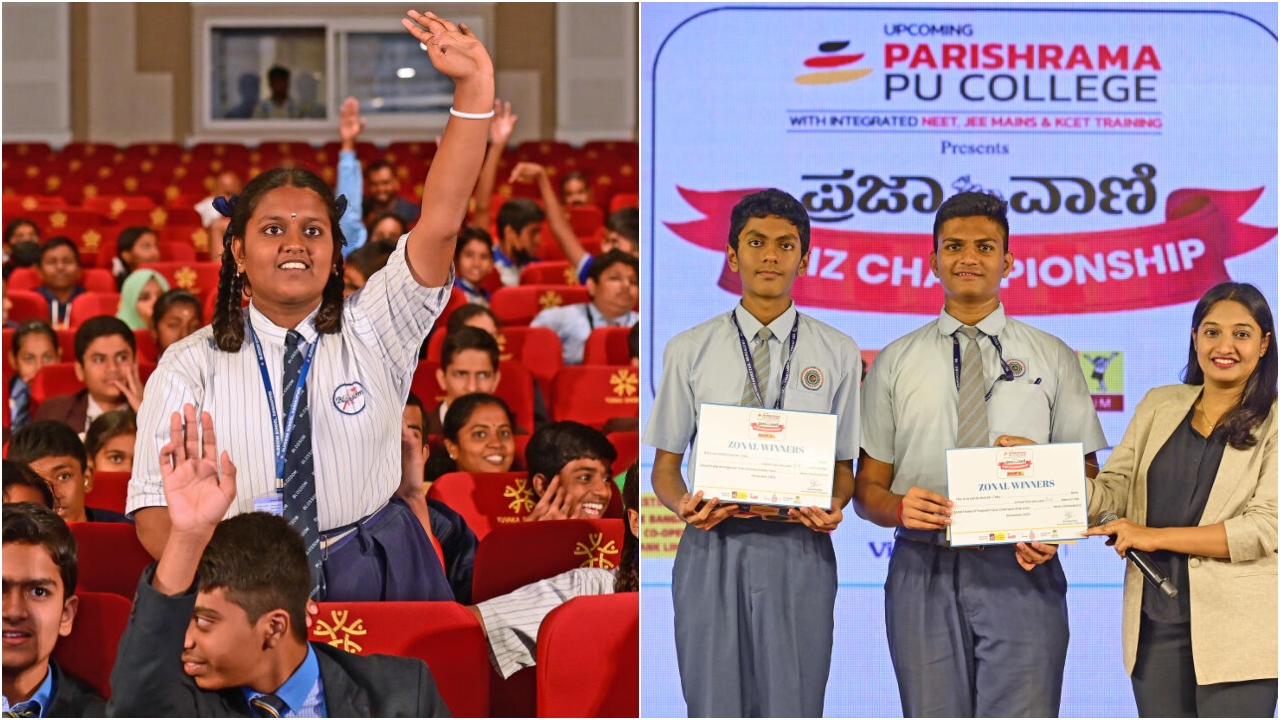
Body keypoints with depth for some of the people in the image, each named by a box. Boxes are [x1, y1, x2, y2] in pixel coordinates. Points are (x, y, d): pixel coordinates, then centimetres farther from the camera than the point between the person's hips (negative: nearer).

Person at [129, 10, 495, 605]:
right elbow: (156, 509, -1)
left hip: (381, 576, 1)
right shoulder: (192, 366, 5)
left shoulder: (372, 331, 8)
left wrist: (475, 88, -14)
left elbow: (441, 222, -4)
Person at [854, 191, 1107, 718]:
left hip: (1021, 570, -1)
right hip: (924, 571, 1)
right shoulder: (894, 363, 12)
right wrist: (899, 507, -12)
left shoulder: (1053, 359, 11)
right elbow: (867, 489, 11)